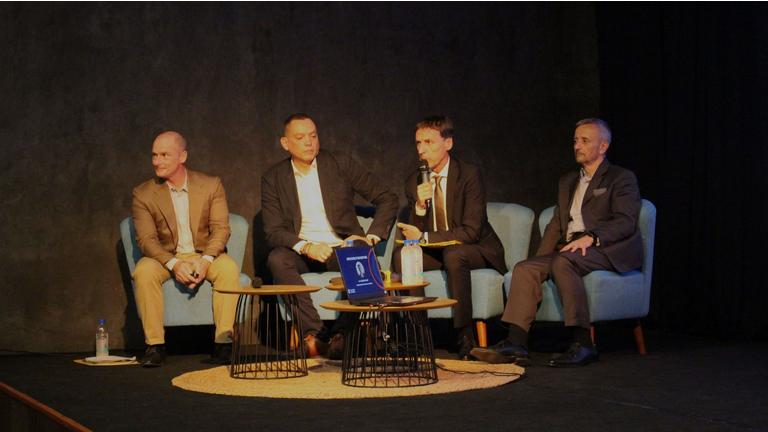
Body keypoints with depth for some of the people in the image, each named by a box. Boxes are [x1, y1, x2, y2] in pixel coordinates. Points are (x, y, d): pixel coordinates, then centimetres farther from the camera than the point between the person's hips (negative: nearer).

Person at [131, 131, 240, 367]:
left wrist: (205, 260, -24)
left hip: (204, 256, 0)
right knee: (144, 271, -32)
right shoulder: (143, 194, -1)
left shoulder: (211, 185, 1)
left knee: (228, 267, -32)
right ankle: (155, 345, -27)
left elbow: (221, 229, -5)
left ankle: (224, 342, -28)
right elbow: (146, 239, -9)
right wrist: (174, 264, -26)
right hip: (166, 258, 0)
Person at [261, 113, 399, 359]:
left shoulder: (341, 166, 3)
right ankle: (314, 332, -34)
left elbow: (388, 200, 4)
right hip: (301, 252, 1)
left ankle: (340, 333, -27)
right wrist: (305, 247, -23)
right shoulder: (273, 179, 5)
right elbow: (273, 230, -3)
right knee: (277, 259, -33)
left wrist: (371, 237, -11)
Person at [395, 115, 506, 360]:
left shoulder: (469, 175, -16)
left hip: (477, 250, -5)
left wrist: (424, 237, -24)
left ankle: (465, 338, -29)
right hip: (437, 251, 5)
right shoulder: (414, 183, 0)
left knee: (453, 254, -36)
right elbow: (413, 234, -1)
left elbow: (471, 231, -23)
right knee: (401, 255, -21)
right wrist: (420, 205, -21)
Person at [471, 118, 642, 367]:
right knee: (525, 269, -18)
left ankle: (583, 344, -37)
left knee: (562, 262, -35)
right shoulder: (567, 182, 27)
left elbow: (626, 222, -9)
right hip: (568, 250, 7)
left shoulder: (621, 178, 5)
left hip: (606, 249, -7)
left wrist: (591, 237, -25)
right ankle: (516, 344, -27)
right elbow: (556, 224, 22)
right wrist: (541, 258, 5)